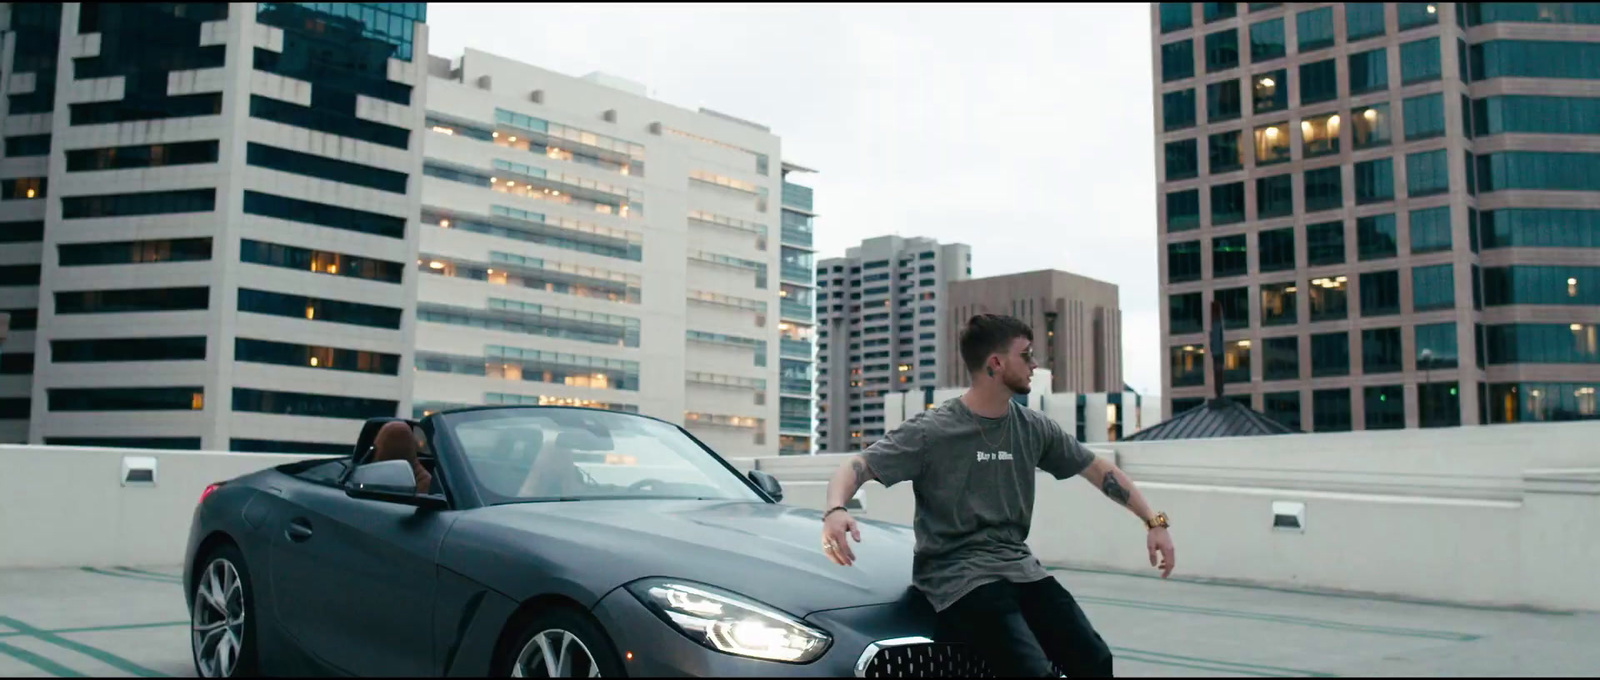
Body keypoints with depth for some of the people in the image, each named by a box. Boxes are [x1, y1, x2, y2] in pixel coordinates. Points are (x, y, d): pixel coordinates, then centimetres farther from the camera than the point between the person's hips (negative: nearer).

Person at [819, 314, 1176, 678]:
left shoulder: (1034, 428, 9)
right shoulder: (931, 431, -7)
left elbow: (1098, 469, 19)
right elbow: (856, 467, -11)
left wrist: (1154, 521, 11)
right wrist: (835, 510, -33)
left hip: (1021, 568, 6)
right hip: (959, 575, -6)